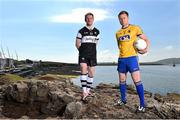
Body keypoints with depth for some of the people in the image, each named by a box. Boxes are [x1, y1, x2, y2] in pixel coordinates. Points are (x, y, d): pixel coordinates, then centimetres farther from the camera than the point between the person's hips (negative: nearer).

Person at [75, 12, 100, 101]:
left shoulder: (96, 31, 11)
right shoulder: (81, 31, 1)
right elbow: (77, 44, 5)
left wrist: (91, 51, 11)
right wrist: (83, 51, 6)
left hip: (92, 55, 4)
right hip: (83, 54, -3)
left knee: (91, 73, 5)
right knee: (83, 70, -19)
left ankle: (88, 90, 19)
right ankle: (84, 91, -17)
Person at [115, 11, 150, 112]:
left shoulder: (135, 28, 2)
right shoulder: (118, 33, 14)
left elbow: (146, 40, 4)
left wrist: (147, 49, -15)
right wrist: (123, 51, 6)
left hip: (132, 58, -5)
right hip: (121, 59, 5)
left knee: (137, 81, -8)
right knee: (122, 81, 10)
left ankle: (142, 104, 2)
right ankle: (123, 100, 24)